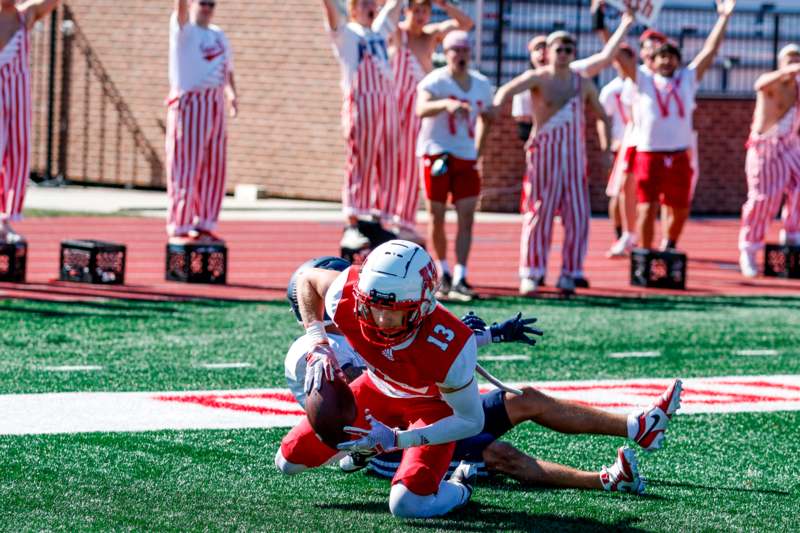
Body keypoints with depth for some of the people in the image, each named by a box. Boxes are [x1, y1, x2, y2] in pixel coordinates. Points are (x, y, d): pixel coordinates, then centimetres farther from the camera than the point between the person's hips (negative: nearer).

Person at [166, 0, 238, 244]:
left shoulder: (219, 36, 19)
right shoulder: (183, 30, -1)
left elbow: (227, 69, 23)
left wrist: (232, 93, 7)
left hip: (216, 105, 7)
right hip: (189, 103, -7)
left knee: (214, 169, 7)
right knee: (186, 168, -7)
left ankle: (205, 226, 15)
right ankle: (179, 228, -4)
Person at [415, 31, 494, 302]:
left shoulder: (482, 84, 7)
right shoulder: (435, 81, -10)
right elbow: (422, 109, -30)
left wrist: (478, 150, 12)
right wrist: (446, 104, -49)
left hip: (466, 158, 4)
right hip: (436, 154, -4)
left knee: (467, 217, -8)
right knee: (436, 217, 2)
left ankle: (459, 280, -12)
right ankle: (443, 272, 21)